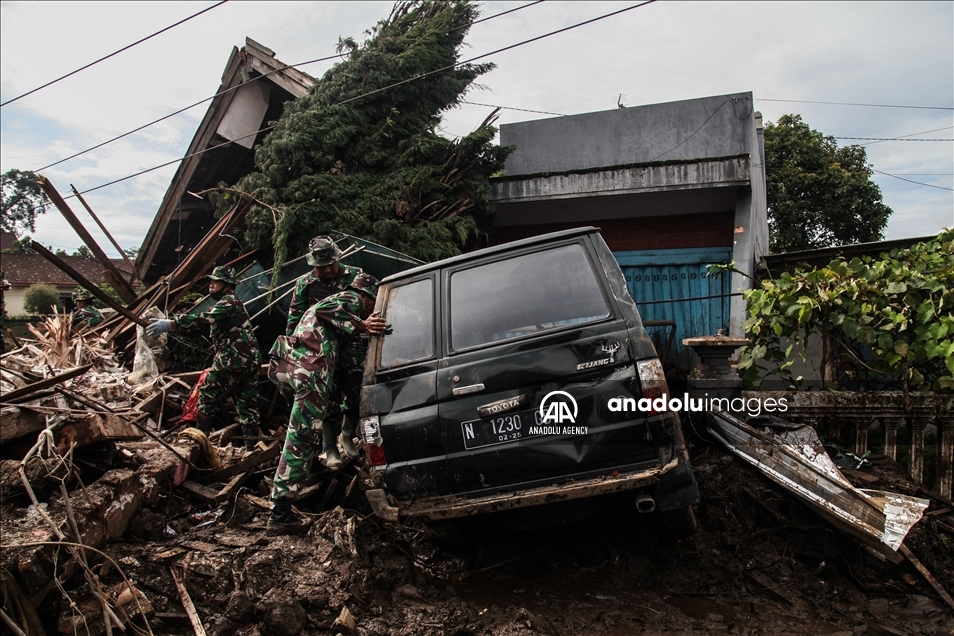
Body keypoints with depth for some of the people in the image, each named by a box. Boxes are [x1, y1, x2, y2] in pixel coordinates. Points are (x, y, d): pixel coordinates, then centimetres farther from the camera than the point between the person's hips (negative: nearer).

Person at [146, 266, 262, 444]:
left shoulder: (229, 302, -10)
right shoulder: (232, 303, 23)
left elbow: (203, 319, -24)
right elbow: (209, 320, 21)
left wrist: (169, 324, -29)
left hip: (232, 361, -9)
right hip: (250, 360, 10)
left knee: (207, 397, 4)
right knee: (248, 405, 9)